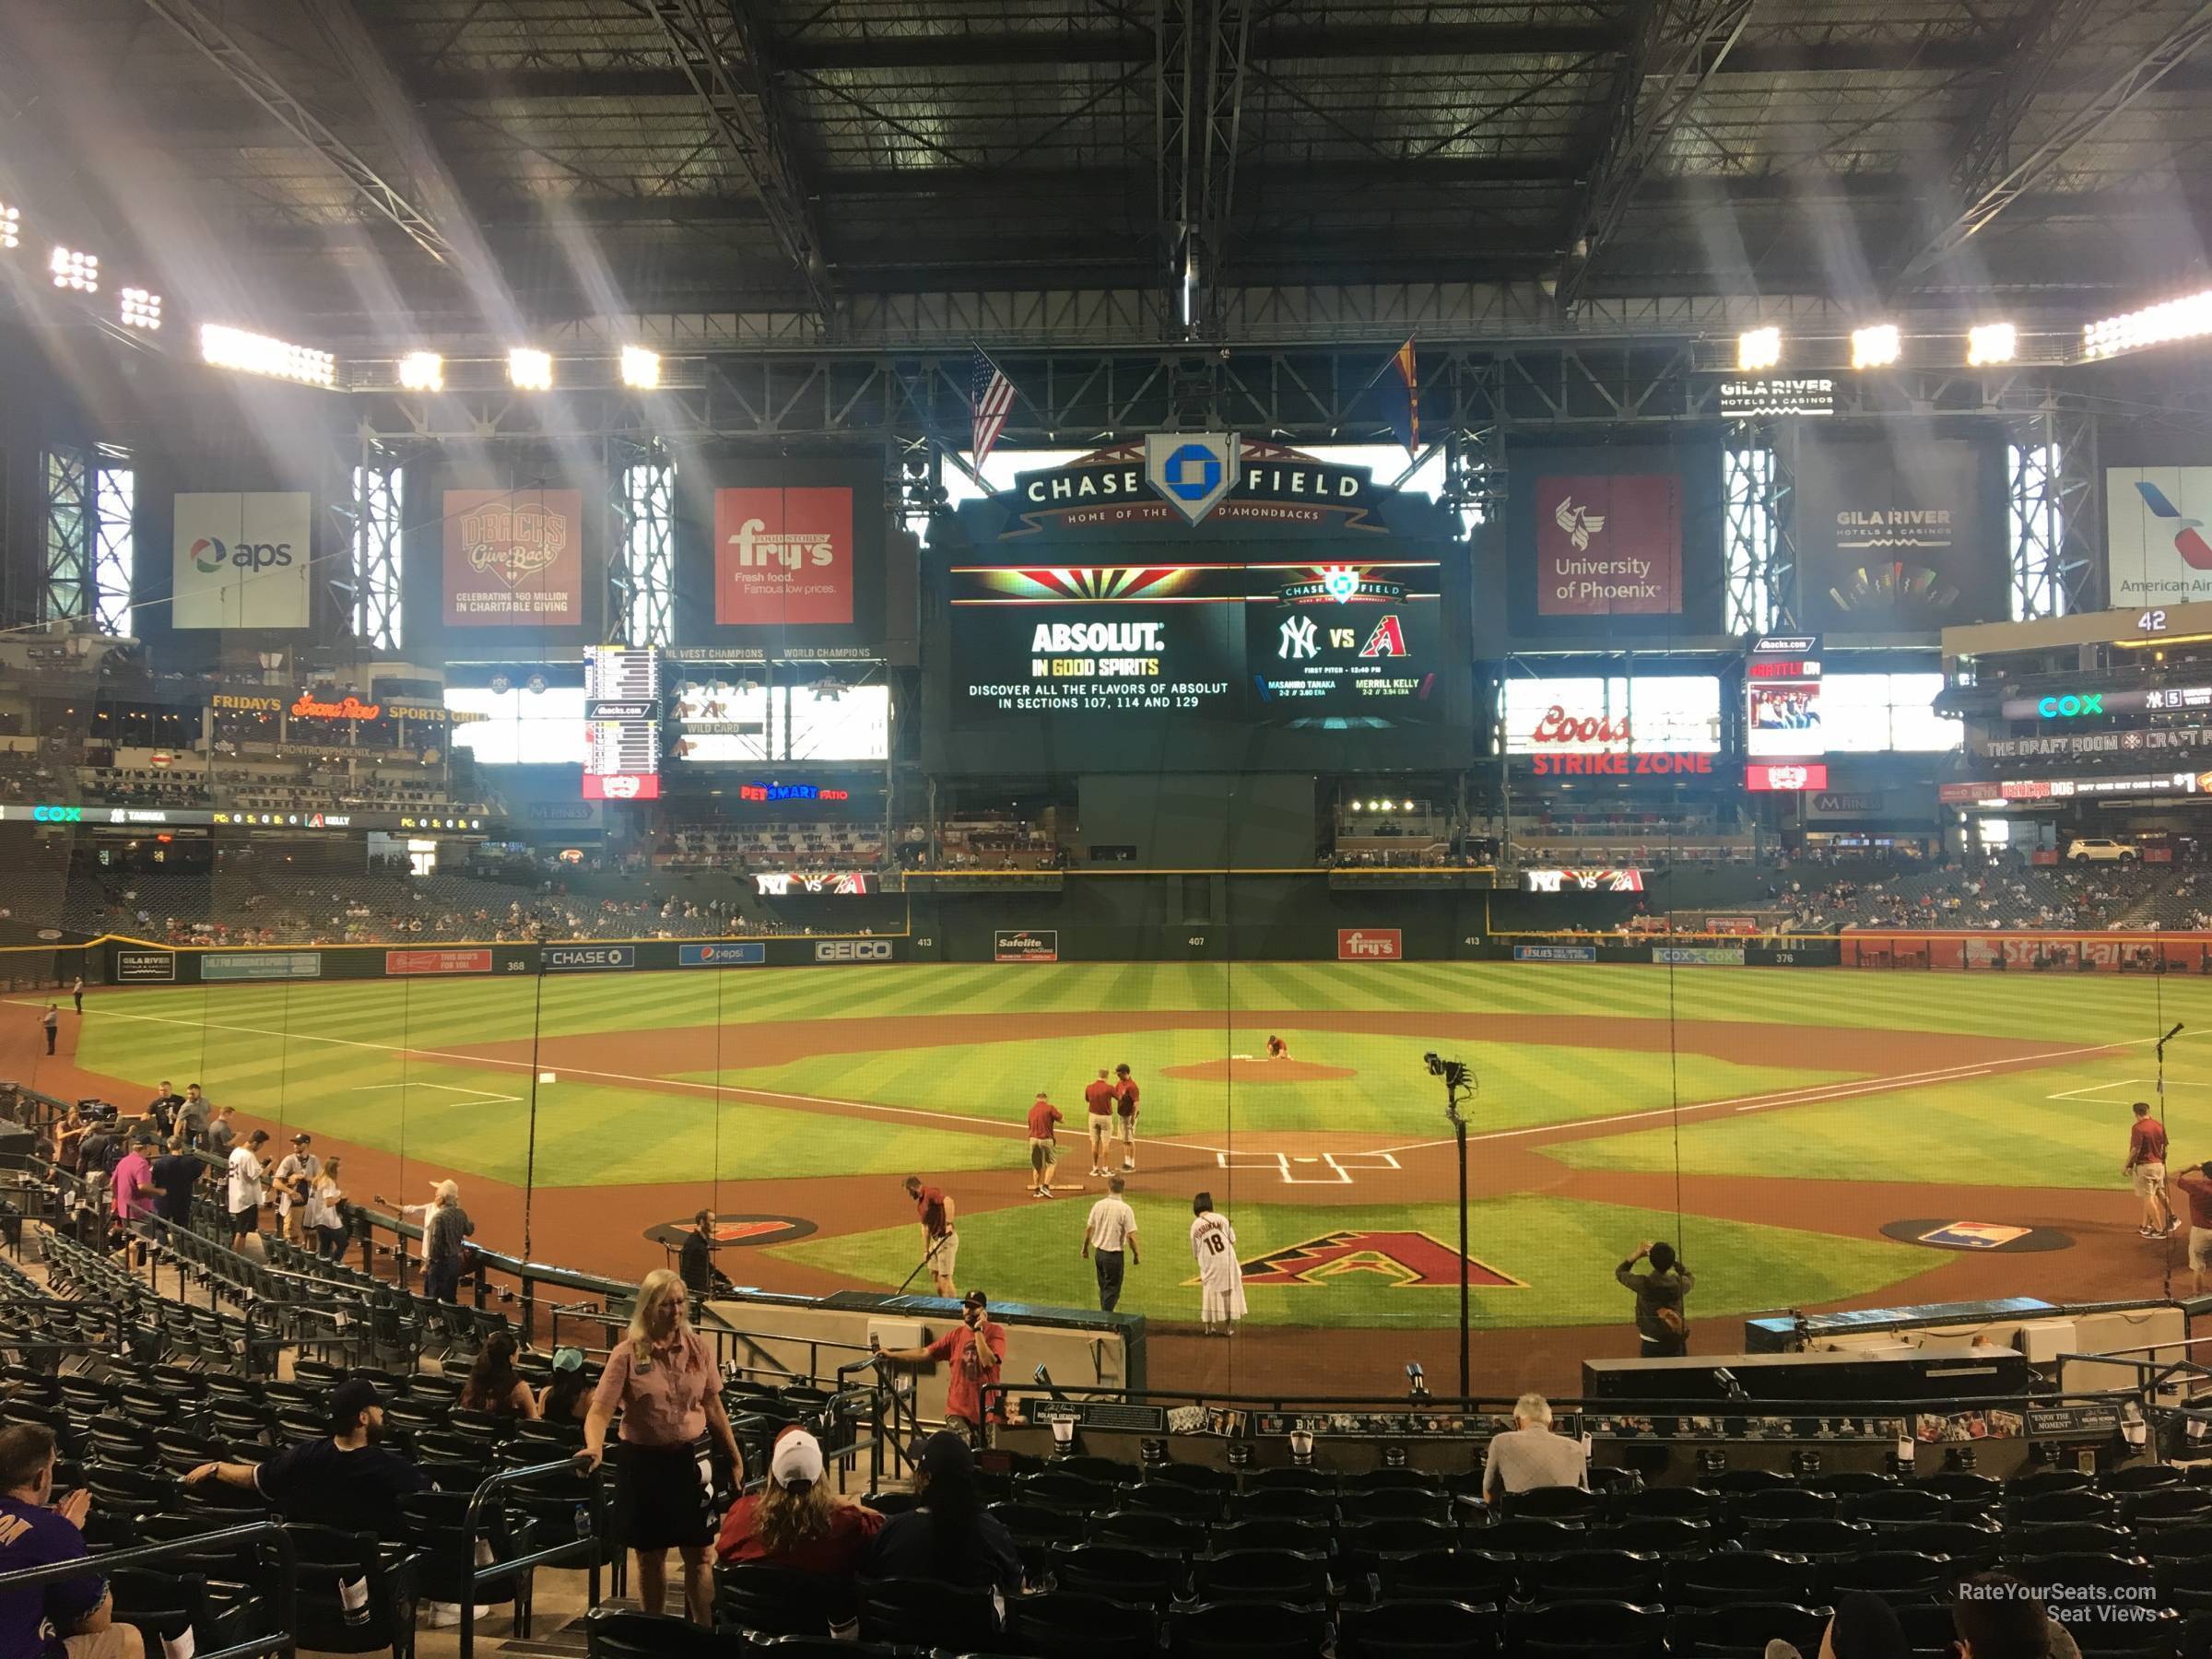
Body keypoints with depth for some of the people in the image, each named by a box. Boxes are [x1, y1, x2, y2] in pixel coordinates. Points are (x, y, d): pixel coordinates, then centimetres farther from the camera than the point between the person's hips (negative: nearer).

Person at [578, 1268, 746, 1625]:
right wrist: (594, 1449, -37)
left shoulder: (698, 1349, -1)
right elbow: (601, 1409, -17)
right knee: (650, 1555, 12)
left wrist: (735, 1459, 12)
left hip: (691, 1460, 2)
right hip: (643, 1462, -1)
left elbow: (714, 1408, 8)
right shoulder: (627, 1354, -10)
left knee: (700, 1555, 4)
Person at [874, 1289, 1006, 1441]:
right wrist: (891, 1354, -1)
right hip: (958, 1411, 2)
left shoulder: (995, 1332, -4)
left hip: (986, 1411, -2)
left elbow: (988, 1361, -20)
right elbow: (925, 1353, 4)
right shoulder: (956, 1334, 6)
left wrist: (978, 1330, -15)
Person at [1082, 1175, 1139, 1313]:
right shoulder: (1125, 1209, -15)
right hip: (1115, 1254, -5)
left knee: (1103, 1287, 21)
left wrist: (1085, 1247, 19)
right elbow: (1131, 1236, -16)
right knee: (1112, 1290, 5)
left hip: (1099, 1252, 5)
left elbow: (1089, 1229, 4)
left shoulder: (1098, 1205, -2)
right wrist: (1136, 1255, -3)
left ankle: (1103, 1315, 29)